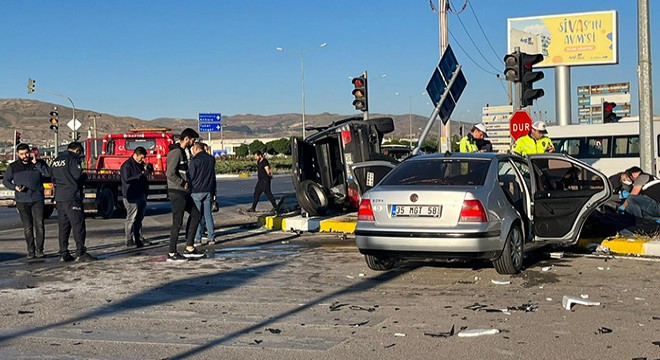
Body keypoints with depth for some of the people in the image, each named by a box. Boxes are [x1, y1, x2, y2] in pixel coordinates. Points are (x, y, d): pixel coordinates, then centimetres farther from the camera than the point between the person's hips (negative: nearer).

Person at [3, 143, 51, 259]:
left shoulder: (39, 163, 5)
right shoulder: (13, 167, 9)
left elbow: (48, 173, -11)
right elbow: (6, 181, 15)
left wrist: (36, 163, -16)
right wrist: (15, 187, -3)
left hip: (37, 199, -1)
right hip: (22, 201, 1)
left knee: (39, 225, -7)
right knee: (27, 227, 2)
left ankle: (39, 250, 1)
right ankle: (30, 250, 10)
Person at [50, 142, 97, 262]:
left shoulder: (56, 161, 18)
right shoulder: (73, 159, -8)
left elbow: (53, 179, 19)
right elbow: (78, 176, -14)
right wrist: (85, 175, 5)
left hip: (59, 197, 8)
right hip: (72, 197, -8)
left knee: (63, 226, 10)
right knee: (78, 225, -7)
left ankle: (63, 254, 10)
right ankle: (81, 253, -11)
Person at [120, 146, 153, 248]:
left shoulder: (141, 164, 14)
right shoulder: (127, 165, -11)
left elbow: (149, 171, 28)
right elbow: (126, 179, -21)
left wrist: (148, 169, 4)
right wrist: (141, 174, -23)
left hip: (141, 195, 8)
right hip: (131, 197, -8)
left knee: (139, 218, 13)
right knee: (131, 219, -5)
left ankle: (139, 238, 19)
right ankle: (129, 240, 0)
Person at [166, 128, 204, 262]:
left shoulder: (182, 152, 15)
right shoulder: (176, 152, -16)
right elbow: (170, 173, -24)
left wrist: (186, 184, 11)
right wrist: (183, 184, -15)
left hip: (184, 192, 10)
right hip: (177, 192, -10)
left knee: (195, 215, 13)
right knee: (177, 223, -4)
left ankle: (189, 248, 16)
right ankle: (172, 253, 4)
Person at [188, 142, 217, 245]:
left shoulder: (195, 160, -11)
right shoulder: (211, 159, 9)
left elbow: (190, 176, -8)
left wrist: (189, 189, 2)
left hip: (196, 191, -5)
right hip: (208, 190, 5)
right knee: (208, 214, 9)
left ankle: (197, 238, 0)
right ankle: (211, 237, 8)